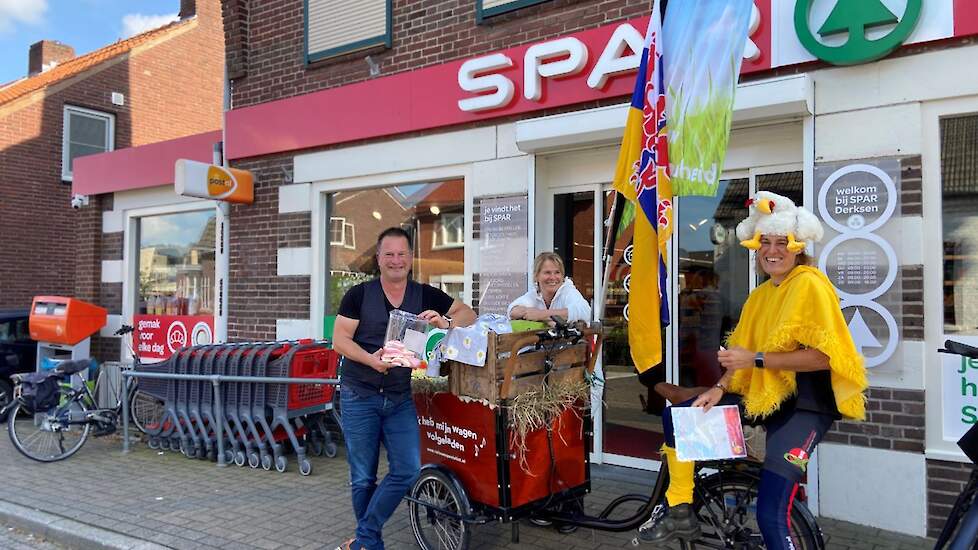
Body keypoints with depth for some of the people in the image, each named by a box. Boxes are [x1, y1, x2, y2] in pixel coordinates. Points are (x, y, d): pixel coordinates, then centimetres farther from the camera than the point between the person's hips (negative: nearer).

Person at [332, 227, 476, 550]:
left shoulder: (425, 296, 4)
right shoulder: (359, 294, -3)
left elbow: (468, 314, 8)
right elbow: (339, 340, -6)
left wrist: (445, 323, -13)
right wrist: (371, 359, -24)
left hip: (400, 398, 3)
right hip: (359, 396, -2)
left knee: (407, 470, -7)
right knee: (363, 478, 6)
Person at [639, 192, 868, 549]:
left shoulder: (809, 284, -11)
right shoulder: (760, 295, 14)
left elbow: (821, 356, -21)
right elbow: (742, 353, 15)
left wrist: (755, 359, -21)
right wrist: (719, 389, -2)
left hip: (804, 402, -8)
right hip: (762, 395, 8)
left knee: (770, 515, -22)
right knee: (675, 418, 1)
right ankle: (681, 513, 15)